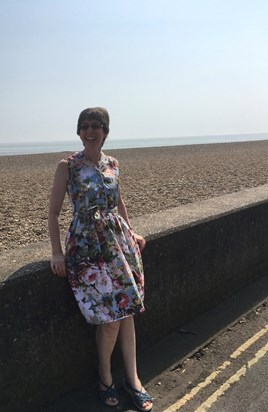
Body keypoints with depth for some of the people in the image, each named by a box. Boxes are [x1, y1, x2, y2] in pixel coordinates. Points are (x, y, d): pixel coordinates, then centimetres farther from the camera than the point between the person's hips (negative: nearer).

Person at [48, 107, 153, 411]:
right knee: (109, 317, -4)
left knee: (126, 311, 5)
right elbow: (53, 211, -5)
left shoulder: (112, 165, 8)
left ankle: (132, 378, 21)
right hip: (86, 246, -4)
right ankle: (105, 375, 23)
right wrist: (57, 252, -11)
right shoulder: (67, 166, -6)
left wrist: (130, 233, 21)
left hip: (118, 241, 4)